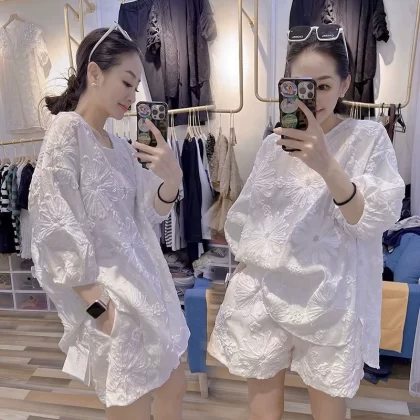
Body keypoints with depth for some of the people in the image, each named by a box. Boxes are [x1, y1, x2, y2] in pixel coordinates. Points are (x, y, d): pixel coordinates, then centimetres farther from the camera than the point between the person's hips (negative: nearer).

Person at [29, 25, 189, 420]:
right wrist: (96, 303, -19)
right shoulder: (66, 132, -14)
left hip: (142, 284, 8)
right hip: (109, 297, -8)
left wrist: (171, 178, -11)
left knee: (173, 387, 22)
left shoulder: (120, 145, 8)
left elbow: (145, 214, 8)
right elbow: (57, 231, -19)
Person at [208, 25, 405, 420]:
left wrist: (326, 165, -28)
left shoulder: (369, 138, -4)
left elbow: (375, 219, -14)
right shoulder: (272, 144, 6)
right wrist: (244, 269, 10)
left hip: (328, 300, -2)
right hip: (264, 293, 3)